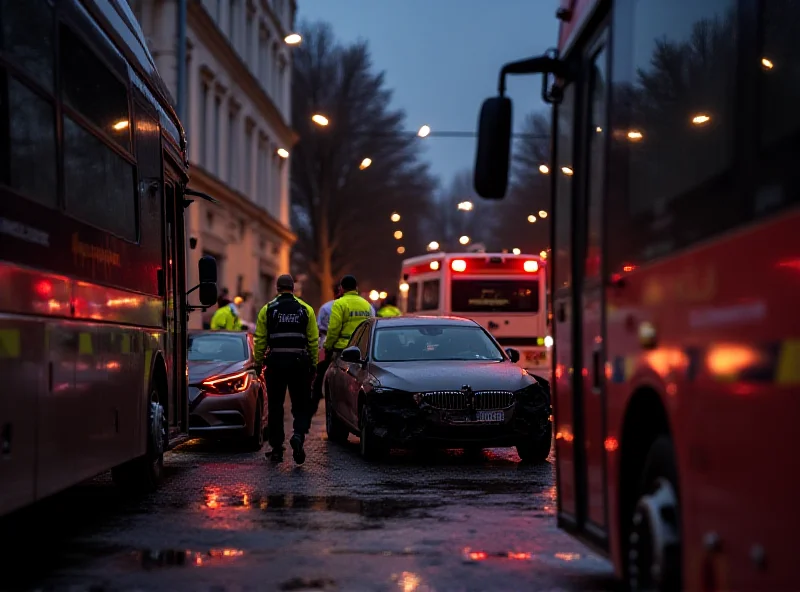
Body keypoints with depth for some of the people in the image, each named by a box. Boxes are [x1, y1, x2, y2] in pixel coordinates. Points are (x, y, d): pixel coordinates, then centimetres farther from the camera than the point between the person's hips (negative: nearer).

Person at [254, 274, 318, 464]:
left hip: (275, 362, 0)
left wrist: (258, 363, 8)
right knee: (301, 405, 7)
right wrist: (314, 364, 10)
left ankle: (277, 449, 11)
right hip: (299, 361, 0)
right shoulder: (306, 310, 4)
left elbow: (260, 340, 1)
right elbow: (313, 340, 4)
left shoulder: (267, 310, 2)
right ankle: (298, 435, -19)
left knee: (275, 406, 8)